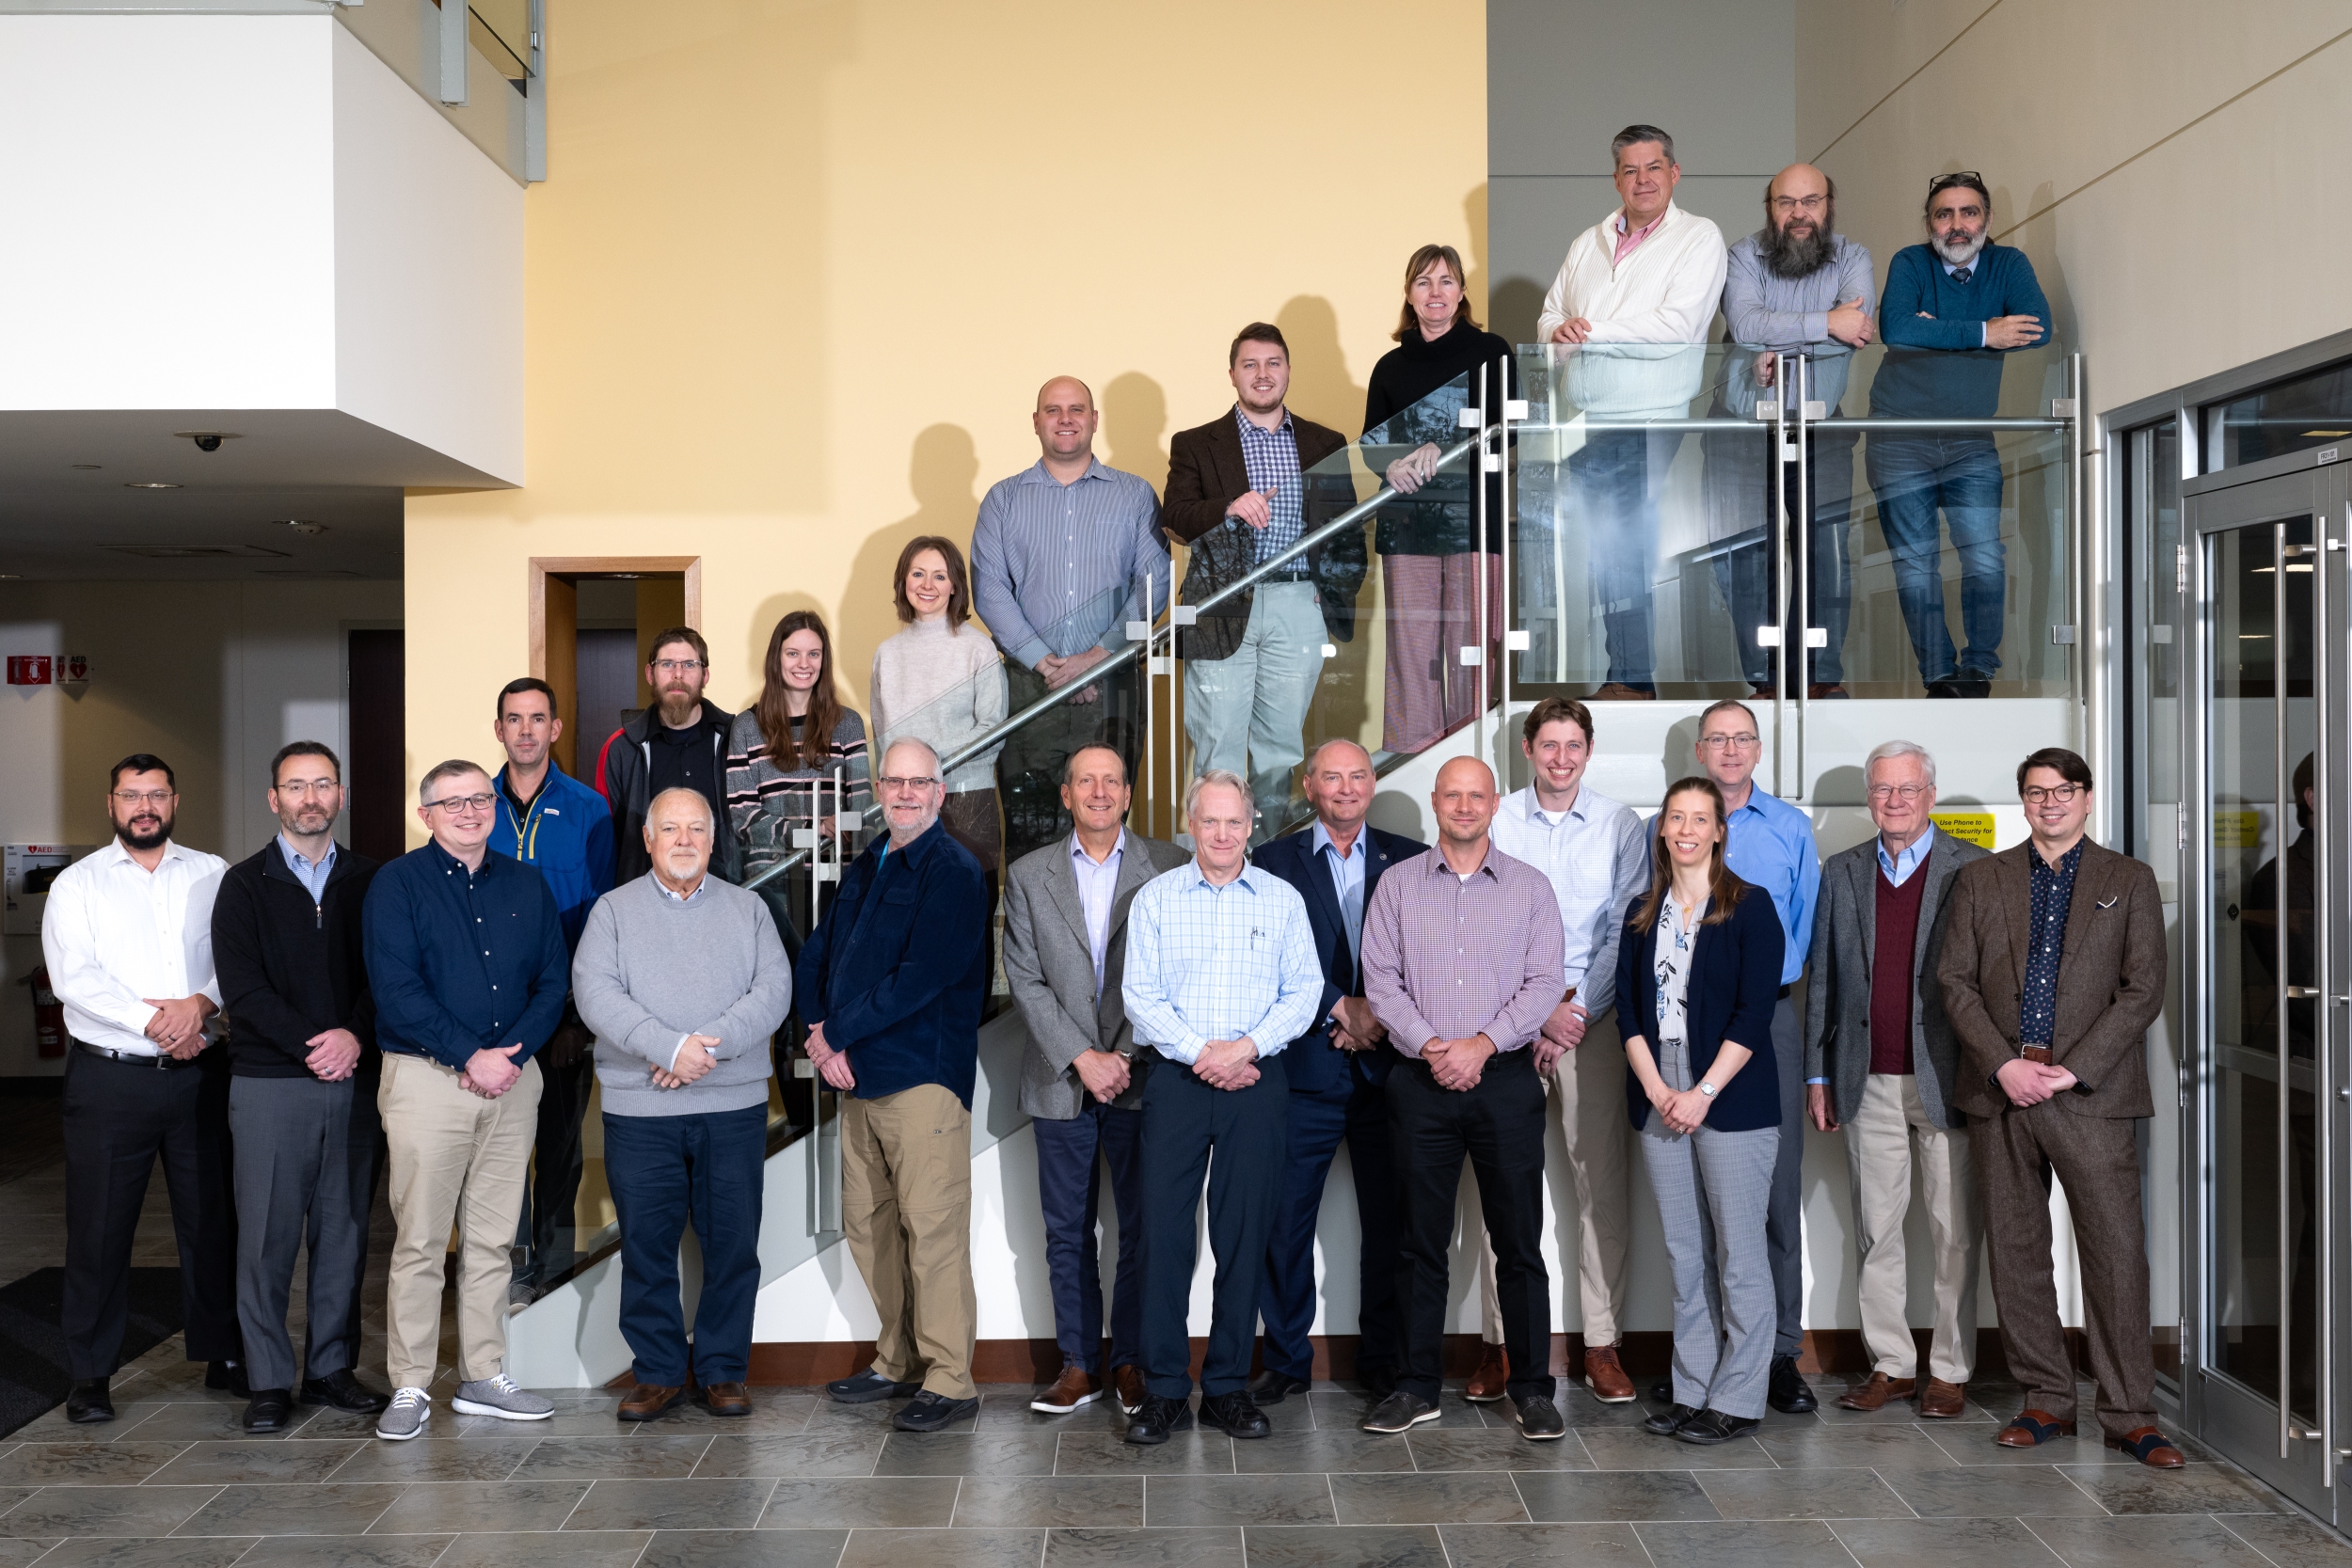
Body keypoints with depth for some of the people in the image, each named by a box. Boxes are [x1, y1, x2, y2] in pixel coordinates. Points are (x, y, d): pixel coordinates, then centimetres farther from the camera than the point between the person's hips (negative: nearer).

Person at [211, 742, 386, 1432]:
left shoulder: (369, 882, 9)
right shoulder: (245, 885, 4)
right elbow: (242, 988, -5)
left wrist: (356, 1036, -14)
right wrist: (313, 1044, -14)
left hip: (355, 1082, 2)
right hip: (270, 1083, -2)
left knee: (343, 1232, 7)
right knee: (267, 1237, 1)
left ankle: (332, 1367, 18)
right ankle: (269, 1381, 10)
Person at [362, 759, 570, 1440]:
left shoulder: (526, 886, 12)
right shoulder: (397, 884, -1)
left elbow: (553, 981, 8)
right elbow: (396, 989, -11)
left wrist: (512, 1053, -8)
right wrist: (471, 1056, -15)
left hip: (512, 1078, 4)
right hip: (426, 1078, -4)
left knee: (492, 1240, 9)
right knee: (419, 1242, -2)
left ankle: (484, 1379, 17)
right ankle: (410, 1388, 7)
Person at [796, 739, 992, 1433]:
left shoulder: (953, 873, -8)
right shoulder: (866, 868, 17)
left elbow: (919, 978, -17)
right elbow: (815, 955, 15)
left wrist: (838, 1033, -12)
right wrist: (820, 1032, -2)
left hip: (924, 1077, -8)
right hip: (858, 1074, 8)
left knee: (932, 1229, -7)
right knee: (866, 1226, 13)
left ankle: (949, 1380, 0)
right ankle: (898, 1360, 25)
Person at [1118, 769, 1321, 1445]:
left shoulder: (1282, 900, 9)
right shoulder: (1155, 899, 7)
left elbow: (1304, 989, 3)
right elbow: (1140, 994, 0)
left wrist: (1248, 1045, -11)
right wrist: (1199, 1052, -12)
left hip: (1256, 1080, 1)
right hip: (1176, 1080, -1)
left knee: (1245, 1233, 3)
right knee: (1164, 1231, -3)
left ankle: (1228, 1387, 12)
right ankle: (1164, 1391, 4)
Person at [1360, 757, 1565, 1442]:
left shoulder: (1531, 887, 6)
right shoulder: (1398, 884, 8)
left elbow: (1544, 982, -1)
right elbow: (1380, 979, 1)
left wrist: (1484, 1043, -13)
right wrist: (1431, 1046, -12)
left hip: (1506, 1078, -1)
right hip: (1420, 1081, 1)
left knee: (1519, 1240, 2)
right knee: (1420, 1239, 6)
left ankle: (1532, 1388, 13)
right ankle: (1416, 1386, 15)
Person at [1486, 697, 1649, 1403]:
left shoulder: (1619, 824, 5)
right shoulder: (1495, 822, 4)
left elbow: (1627, 932, 2)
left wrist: (1575, 1011, -5)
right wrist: (1539, 1011, -5)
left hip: (1593, 1019, 0)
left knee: (1602, 1182, -1)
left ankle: (1602, 1344, 6)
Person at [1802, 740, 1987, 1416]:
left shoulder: (1973, 869, 1)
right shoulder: (1841, 873, 10)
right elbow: (1822, 979, 12)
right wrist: (1817, 1074, 8)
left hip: (1947, 1080, -3)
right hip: (1868, 1084, 3)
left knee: (1954, 1233, 3)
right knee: (1876, 1230, 8)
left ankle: (1949, 1371, 14)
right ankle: (1891, 1363, 19)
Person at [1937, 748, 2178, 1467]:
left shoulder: (2128, 881, 7)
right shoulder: (1981, 880, 12)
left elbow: (2144, 990, 0)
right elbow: (1956, 981, 5)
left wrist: (2071, 1070, -10)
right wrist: (2003, 1064, -8)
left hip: (2091, 1091, -2)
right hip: (2000, 1089, 2)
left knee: (2116, 1250, -4)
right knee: (2015, 1251, 6)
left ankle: (2129, 1415, 5)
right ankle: (2047, 1400, 18)